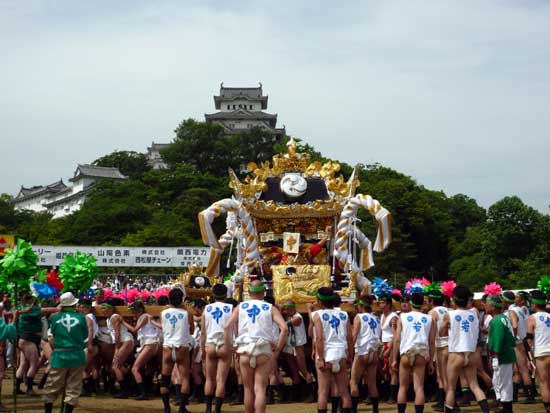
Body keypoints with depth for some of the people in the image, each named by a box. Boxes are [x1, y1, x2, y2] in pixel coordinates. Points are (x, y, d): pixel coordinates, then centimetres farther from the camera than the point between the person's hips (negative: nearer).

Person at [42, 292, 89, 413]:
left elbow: (52, 334, 8)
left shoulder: (55, 318, -3)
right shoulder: (81, 317, -5)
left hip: (59, 356, 1)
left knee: (52, 388, 11)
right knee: (73, 388, 5)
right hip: (77, 356, 0)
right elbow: (85, 336, 5)